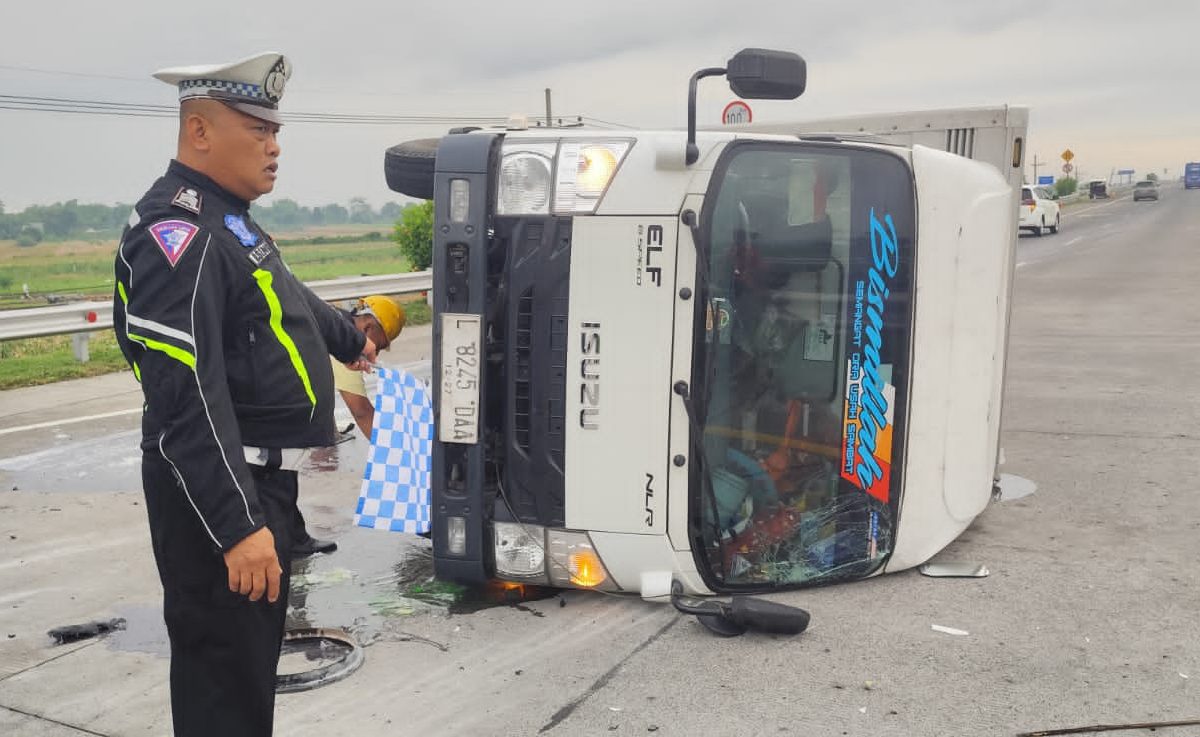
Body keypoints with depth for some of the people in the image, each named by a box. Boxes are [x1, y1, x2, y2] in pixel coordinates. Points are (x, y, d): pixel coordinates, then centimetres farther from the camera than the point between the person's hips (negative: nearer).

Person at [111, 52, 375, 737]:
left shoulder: (231, 219, 13)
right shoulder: (177, 235, -20)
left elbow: (287, 297, 33)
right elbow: (187, 401, -27)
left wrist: (349, 339, 50)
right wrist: (237, 526, -30)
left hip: (262, 476, 10)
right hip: (217, 491, -10)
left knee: (258, 647, 22)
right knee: (226, 676, -2)